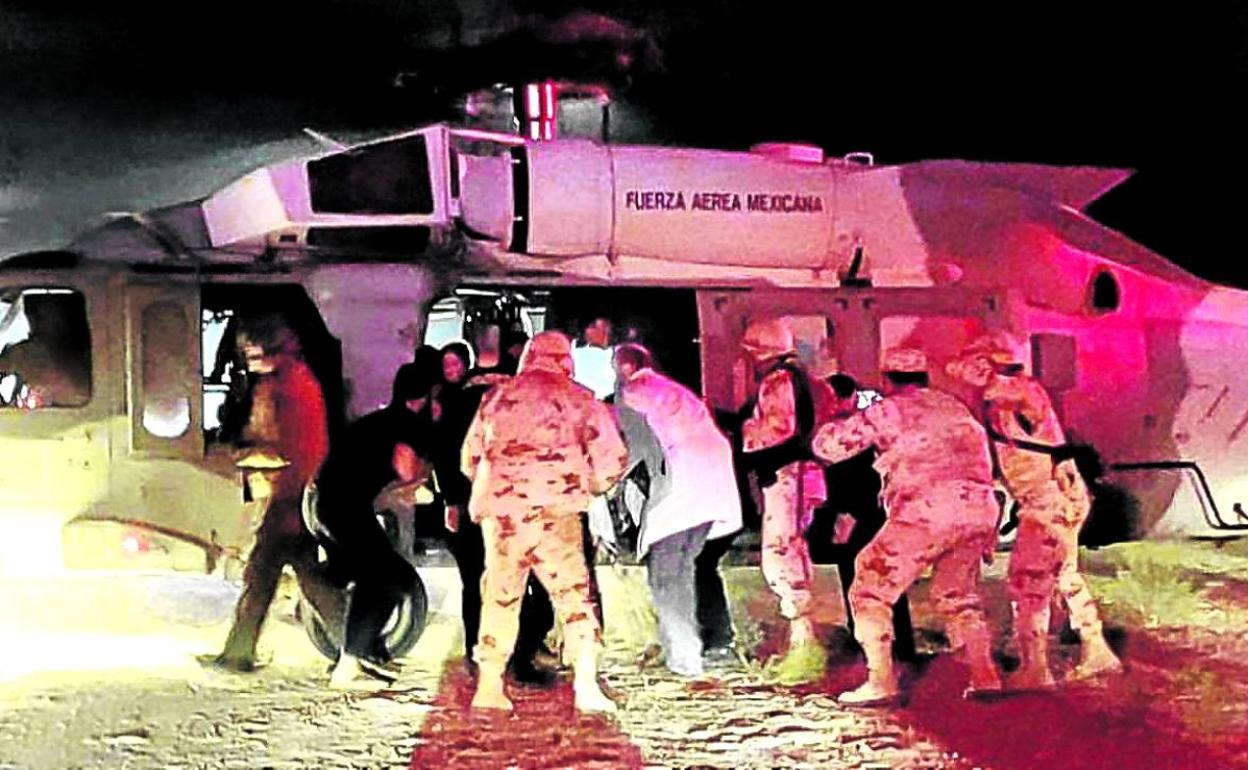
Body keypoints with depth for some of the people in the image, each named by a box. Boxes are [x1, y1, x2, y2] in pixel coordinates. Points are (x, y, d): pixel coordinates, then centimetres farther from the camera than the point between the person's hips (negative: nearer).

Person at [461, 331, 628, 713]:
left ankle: (489, 687, 19)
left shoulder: (497, 398, 10)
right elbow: (611, 461, 0)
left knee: (500, 597, 16)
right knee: (574, 595, 7)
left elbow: (470, 460, 16)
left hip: (501, 513, 3)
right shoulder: (580, 401, 3)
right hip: (555, 513, -2)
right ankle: (586, 686, -4)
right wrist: (590, 487, 19)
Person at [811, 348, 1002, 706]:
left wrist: (843, 420, 29)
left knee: (871, 590, 6)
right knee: (957, 594, 26)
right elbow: (980, 452, 25)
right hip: (979, 509, 6)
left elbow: (827, 445, 7)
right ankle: (984, 676, 16)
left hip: (925, 511, -6)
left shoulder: (887, 411, 7)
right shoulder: (952, 406, 23)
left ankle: (881, 683, -2)